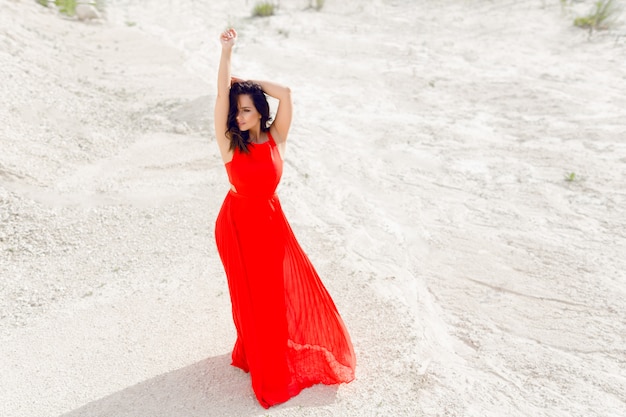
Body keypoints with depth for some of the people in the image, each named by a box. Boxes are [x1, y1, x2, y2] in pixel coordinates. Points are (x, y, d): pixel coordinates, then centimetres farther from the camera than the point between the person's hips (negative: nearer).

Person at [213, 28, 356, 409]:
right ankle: (259, 357, 38)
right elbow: (222, 95, -21)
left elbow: (286, 94, -20)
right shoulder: (229, 142, -12)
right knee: (250, 295, 14)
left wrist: (251, 82, -12)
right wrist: (227, 51, -23)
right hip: (237, 223, -1)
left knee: (285, 289, 13)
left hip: (270, 222, 2)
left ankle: (287, 350, 41)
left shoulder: (276, 138, -9)